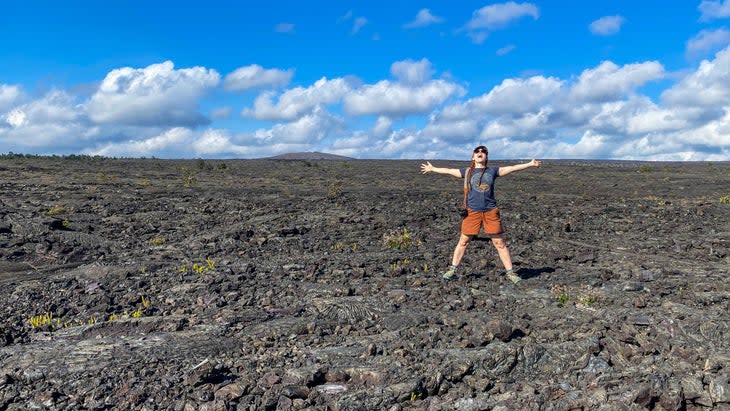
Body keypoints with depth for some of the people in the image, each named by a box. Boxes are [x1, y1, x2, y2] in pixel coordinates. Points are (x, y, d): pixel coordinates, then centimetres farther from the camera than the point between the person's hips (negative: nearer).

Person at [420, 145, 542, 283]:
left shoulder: (492, 171, 9)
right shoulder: (467, 172, 9)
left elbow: (511, 168, 8)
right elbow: (449, 171, 15)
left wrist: (530, 164, 6)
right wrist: (432, 169, 20)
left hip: (491, 211, 0)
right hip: (472, 211, 0)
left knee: (499, 242, 2)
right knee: (463, 241, 5)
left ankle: (510, 272, 9)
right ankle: (453, 269, 17)